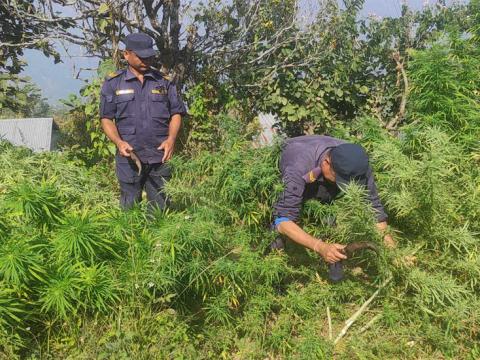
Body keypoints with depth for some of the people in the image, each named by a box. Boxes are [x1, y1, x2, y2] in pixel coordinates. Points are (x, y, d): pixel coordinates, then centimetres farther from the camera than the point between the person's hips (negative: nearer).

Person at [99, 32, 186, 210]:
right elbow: (106, 119, 4)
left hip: (161, 156, 1)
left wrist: (171, 139, -8)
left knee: (160, 208, 8)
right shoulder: (113, 83, 5)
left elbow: (176, 113, 10)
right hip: (129, 157, -1)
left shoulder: (164, 81, 9)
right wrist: (119, 142, -14)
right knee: (129, 208, 6)